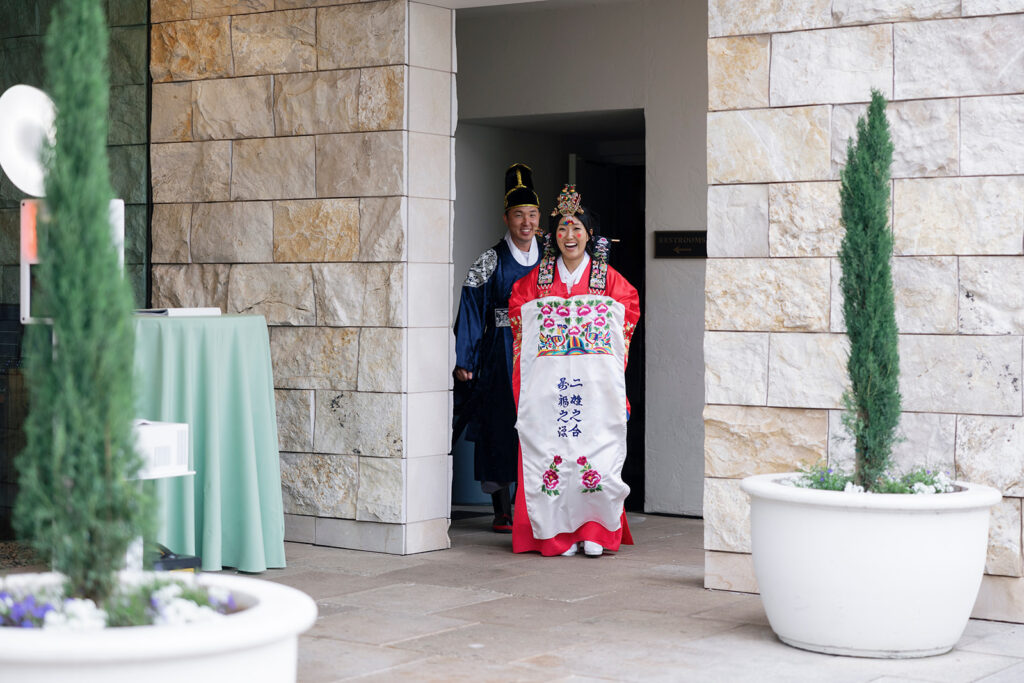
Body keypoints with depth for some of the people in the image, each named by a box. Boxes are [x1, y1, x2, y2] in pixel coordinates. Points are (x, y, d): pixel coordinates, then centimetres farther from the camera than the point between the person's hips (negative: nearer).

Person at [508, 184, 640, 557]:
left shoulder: (606, 277, 7)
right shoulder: (538, 277, 10)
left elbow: (630, 305, 12)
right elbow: (517, 306, 18)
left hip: (597, 382, -1)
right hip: (548, 382, 1)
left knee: (596, 448, -5)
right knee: (550, 449, -4)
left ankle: (594, 532, 3)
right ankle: (558, 534, 2)